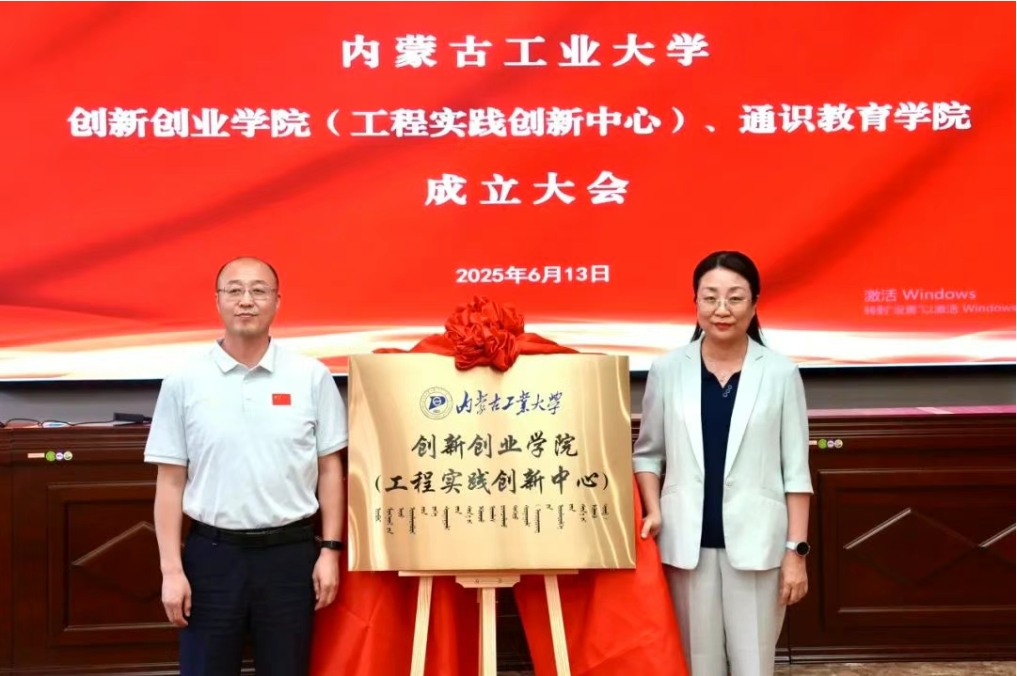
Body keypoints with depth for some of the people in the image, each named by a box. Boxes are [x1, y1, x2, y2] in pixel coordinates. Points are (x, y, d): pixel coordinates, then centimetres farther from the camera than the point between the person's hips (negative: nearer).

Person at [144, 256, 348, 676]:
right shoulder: (184, 382, -1)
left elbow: (329, 469, 4)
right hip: (211, 553, 0)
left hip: (290, 553, 0)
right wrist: (171, 569, -4)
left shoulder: (312, 377, -1)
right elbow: (170, 482, 1)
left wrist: (330, 549, -2)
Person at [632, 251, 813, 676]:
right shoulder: (667, 370, 2)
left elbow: (796, 469, 0)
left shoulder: (780, 373, -2)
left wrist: (796, 549, -3)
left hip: (755, 541, -1)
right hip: (688, 540, 1)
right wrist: (654, 511, -5)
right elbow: (648, 452, 10)